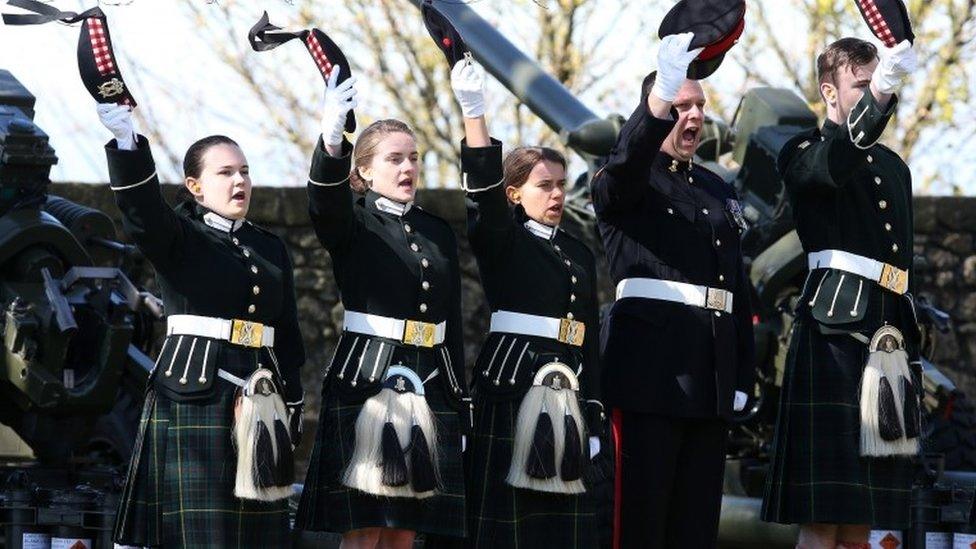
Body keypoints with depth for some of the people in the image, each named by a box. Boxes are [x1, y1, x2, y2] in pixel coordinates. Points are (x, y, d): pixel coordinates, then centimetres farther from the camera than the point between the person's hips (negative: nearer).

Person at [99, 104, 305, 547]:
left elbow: (288, 336, 20)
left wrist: (292, 410, 14)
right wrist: (126, 143, -38)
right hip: (192, 398, -5)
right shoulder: (177, 237, 2)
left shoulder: (270, 247, 18)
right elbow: (141, 211, -21)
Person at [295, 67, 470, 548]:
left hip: (428, 386, 5)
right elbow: (324, 200, -26)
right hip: (366, 381, -5)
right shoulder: (351, 224, -1)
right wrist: (330, 141, -46)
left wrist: (463, 408, 14)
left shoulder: (439, 233, 15)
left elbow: (453, 324, 17)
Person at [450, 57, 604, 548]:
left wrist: (592, 422, 12)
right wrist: (473, 113, -30)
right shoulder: (501, 241, 2)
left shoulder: (579, 254, 18)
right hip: (510, 384, -6)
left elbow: (590, 340, 17)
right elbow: (484, 190, -17)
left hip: (566, 394, 6)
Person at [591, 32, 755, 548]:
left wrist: (741, 378, 12)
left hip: (710, 376, 6)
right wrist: (662, 91, -41)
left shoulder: (718, 191, 20)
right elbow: (627, 159, -25)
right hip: (651, 366, -6)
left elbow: (738, 289, 19)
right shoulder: (625, 182, 2)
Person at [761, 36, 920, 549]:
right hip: (833, 337, -7)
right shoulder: (803, 153, 2)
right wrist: (879, 92, -38)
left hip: (889, 343, 7)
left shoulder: (894, 167, 23)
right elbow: (834, 164, -24)